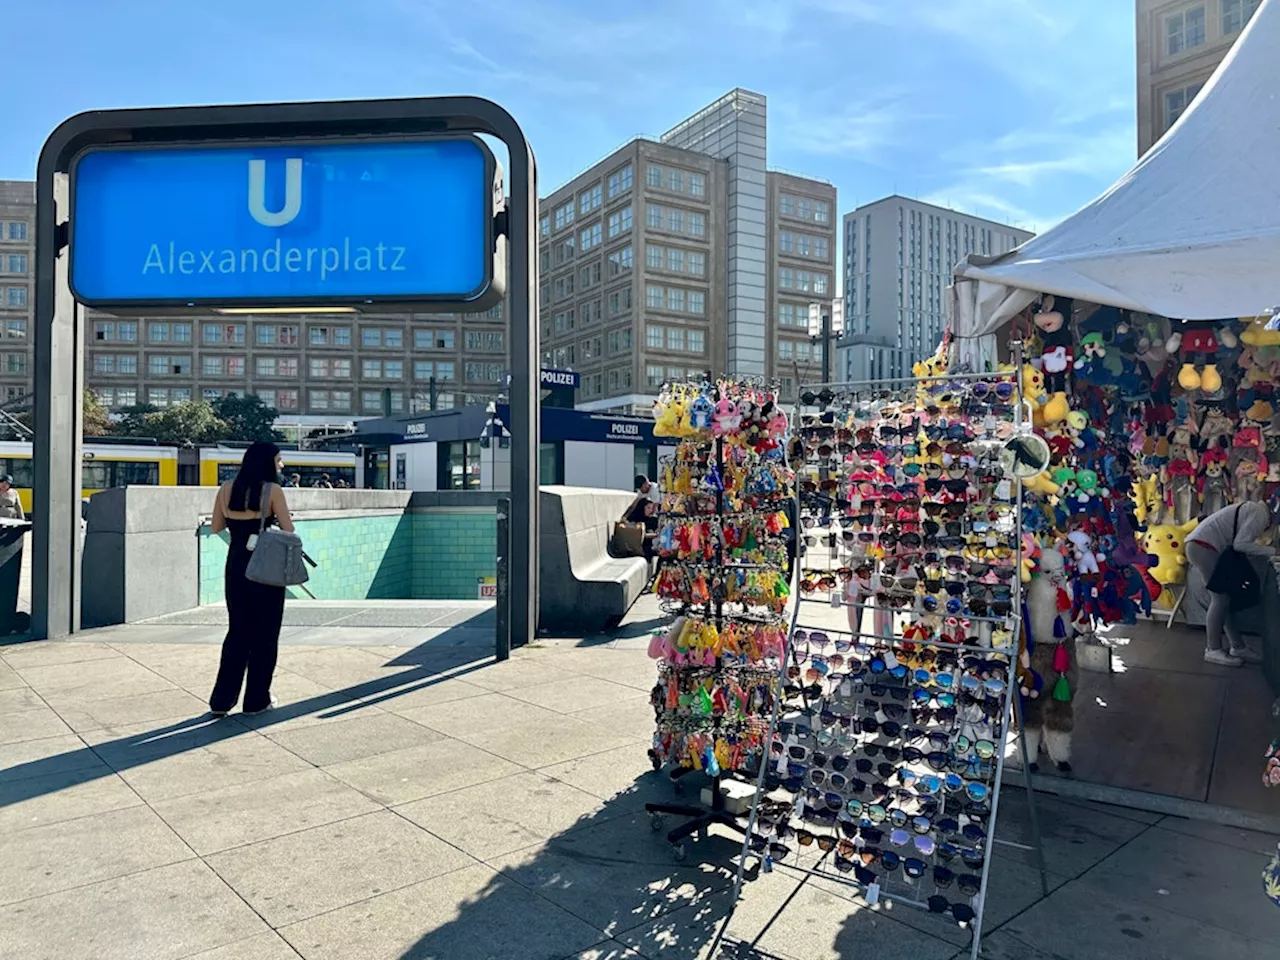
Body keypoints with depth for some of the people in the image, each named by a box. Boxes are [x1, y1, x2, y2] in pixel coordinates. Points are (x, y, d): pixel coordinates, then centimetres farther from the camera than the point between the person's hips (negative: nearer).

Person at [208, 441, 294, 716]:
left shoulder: (227, 488, 3)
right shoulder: (272, 490, -12)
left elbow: (217, 527, 10)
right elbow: (288, 530, -12)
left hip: (236, 565, 5)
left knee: (237, 632, 16)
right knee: (264, 634, 8)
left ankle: (222, 700, 16)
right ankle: (257, 700, 16)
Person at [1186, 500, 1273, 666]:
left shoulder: (1255, 510, 21)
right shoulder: (1261, 513, -10)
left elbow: (1239, 542, 12)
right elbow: (1241, 544, -18)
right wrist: (1271, 551, -13)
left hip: (1202, 546, 10)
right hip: (1203, 546, -10)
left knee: (1225, 597, 11)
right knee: (1221, 598, -6)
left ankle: (1237, 647, 18)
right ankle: (1213, 650, 0)